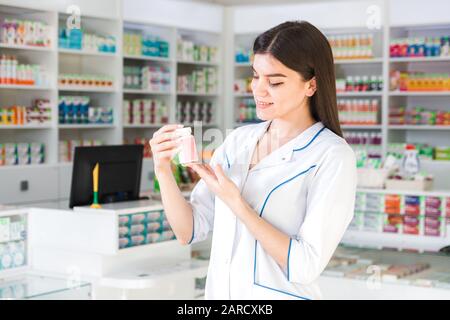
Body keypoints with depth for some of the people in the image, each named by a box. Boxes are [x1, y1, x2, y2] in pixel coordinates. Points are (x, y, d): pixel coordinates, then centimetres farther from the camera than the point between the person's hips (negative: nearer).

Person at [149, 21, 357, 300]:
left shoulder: (332, 156, -16)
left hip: (281, 293, -5)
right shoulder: (238, 140, 0)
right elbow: (189, 232, 0)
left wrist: (236, 203, -23)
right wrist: (164, 172, -14)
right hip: (219, 291, 5)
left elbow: (306, 266, -20)